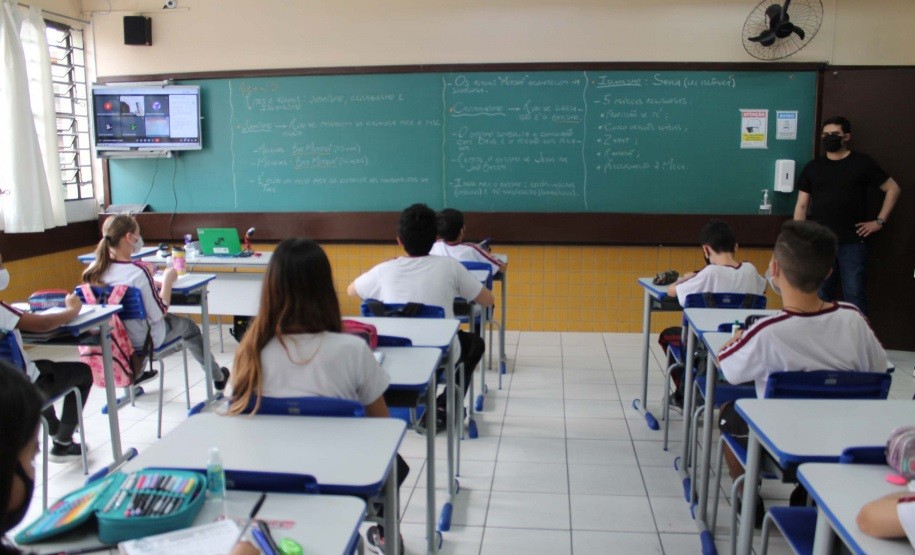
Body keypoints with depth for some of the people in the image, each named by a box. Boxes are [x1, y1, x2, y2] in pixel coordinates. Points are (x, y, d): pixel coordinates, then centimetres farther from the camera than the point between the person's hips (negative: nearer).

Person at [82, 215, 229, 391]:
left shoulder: (95, 270, -12)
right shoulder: (138, 271, -32)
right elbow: (159, 313, -24)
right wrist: (167, 281, -13)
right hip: (143, 340, -6)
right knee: (188, 325, 22)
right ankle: (218, 377, 40)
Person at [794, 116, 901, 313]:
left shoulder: (862, 163, 2)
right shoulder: (812, 167, 8)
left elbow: (892, 189, 7)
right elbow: (801, 205, 7)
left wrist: (879, 221, 0)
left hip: (852, 243, -2)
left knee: (854, 295, -1)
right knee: (820, 295, 9)